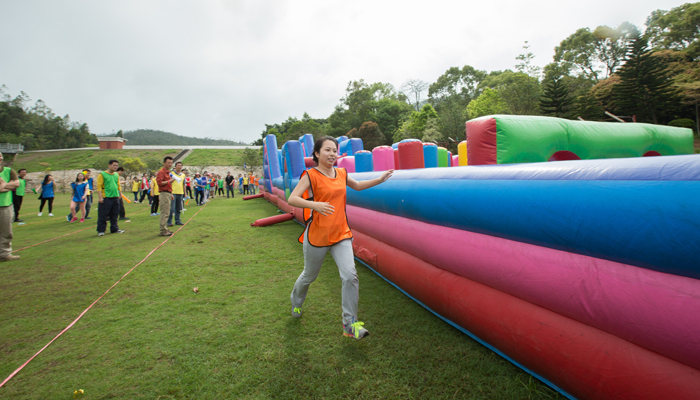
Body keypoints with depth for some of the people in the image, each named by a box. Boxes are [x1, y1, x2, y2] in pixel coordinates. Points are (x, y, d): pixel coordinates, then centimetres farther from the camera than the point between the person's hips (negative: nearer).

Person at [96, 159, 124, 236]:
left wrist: (119, 194, 18)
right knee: (103, 216, -1)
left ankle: (114, 229, 19)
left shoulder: (116, 175, 13)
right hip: (105, 198, -6)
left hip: (115, 198, 6)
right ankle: (101, 231, 7)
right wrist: (100, 197, -14)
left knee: (114, 215, 11)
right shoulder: (102, 174, -5)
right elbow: (99, 186, -9)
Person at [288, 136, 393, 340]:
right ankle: (296, 301, 51)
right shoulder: (311, 175, -12)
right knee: (309, 276, 17)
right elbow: (292, 199, -22)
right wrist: (315, 204, -38)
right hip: (317, 236, -4)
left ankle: (349, 324, 4)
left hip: (341, 234, 4)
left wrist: (380, 179, 17)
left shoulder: (341, 173, 6)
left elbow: (358, 185, 25)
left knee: (350, 276, -11)